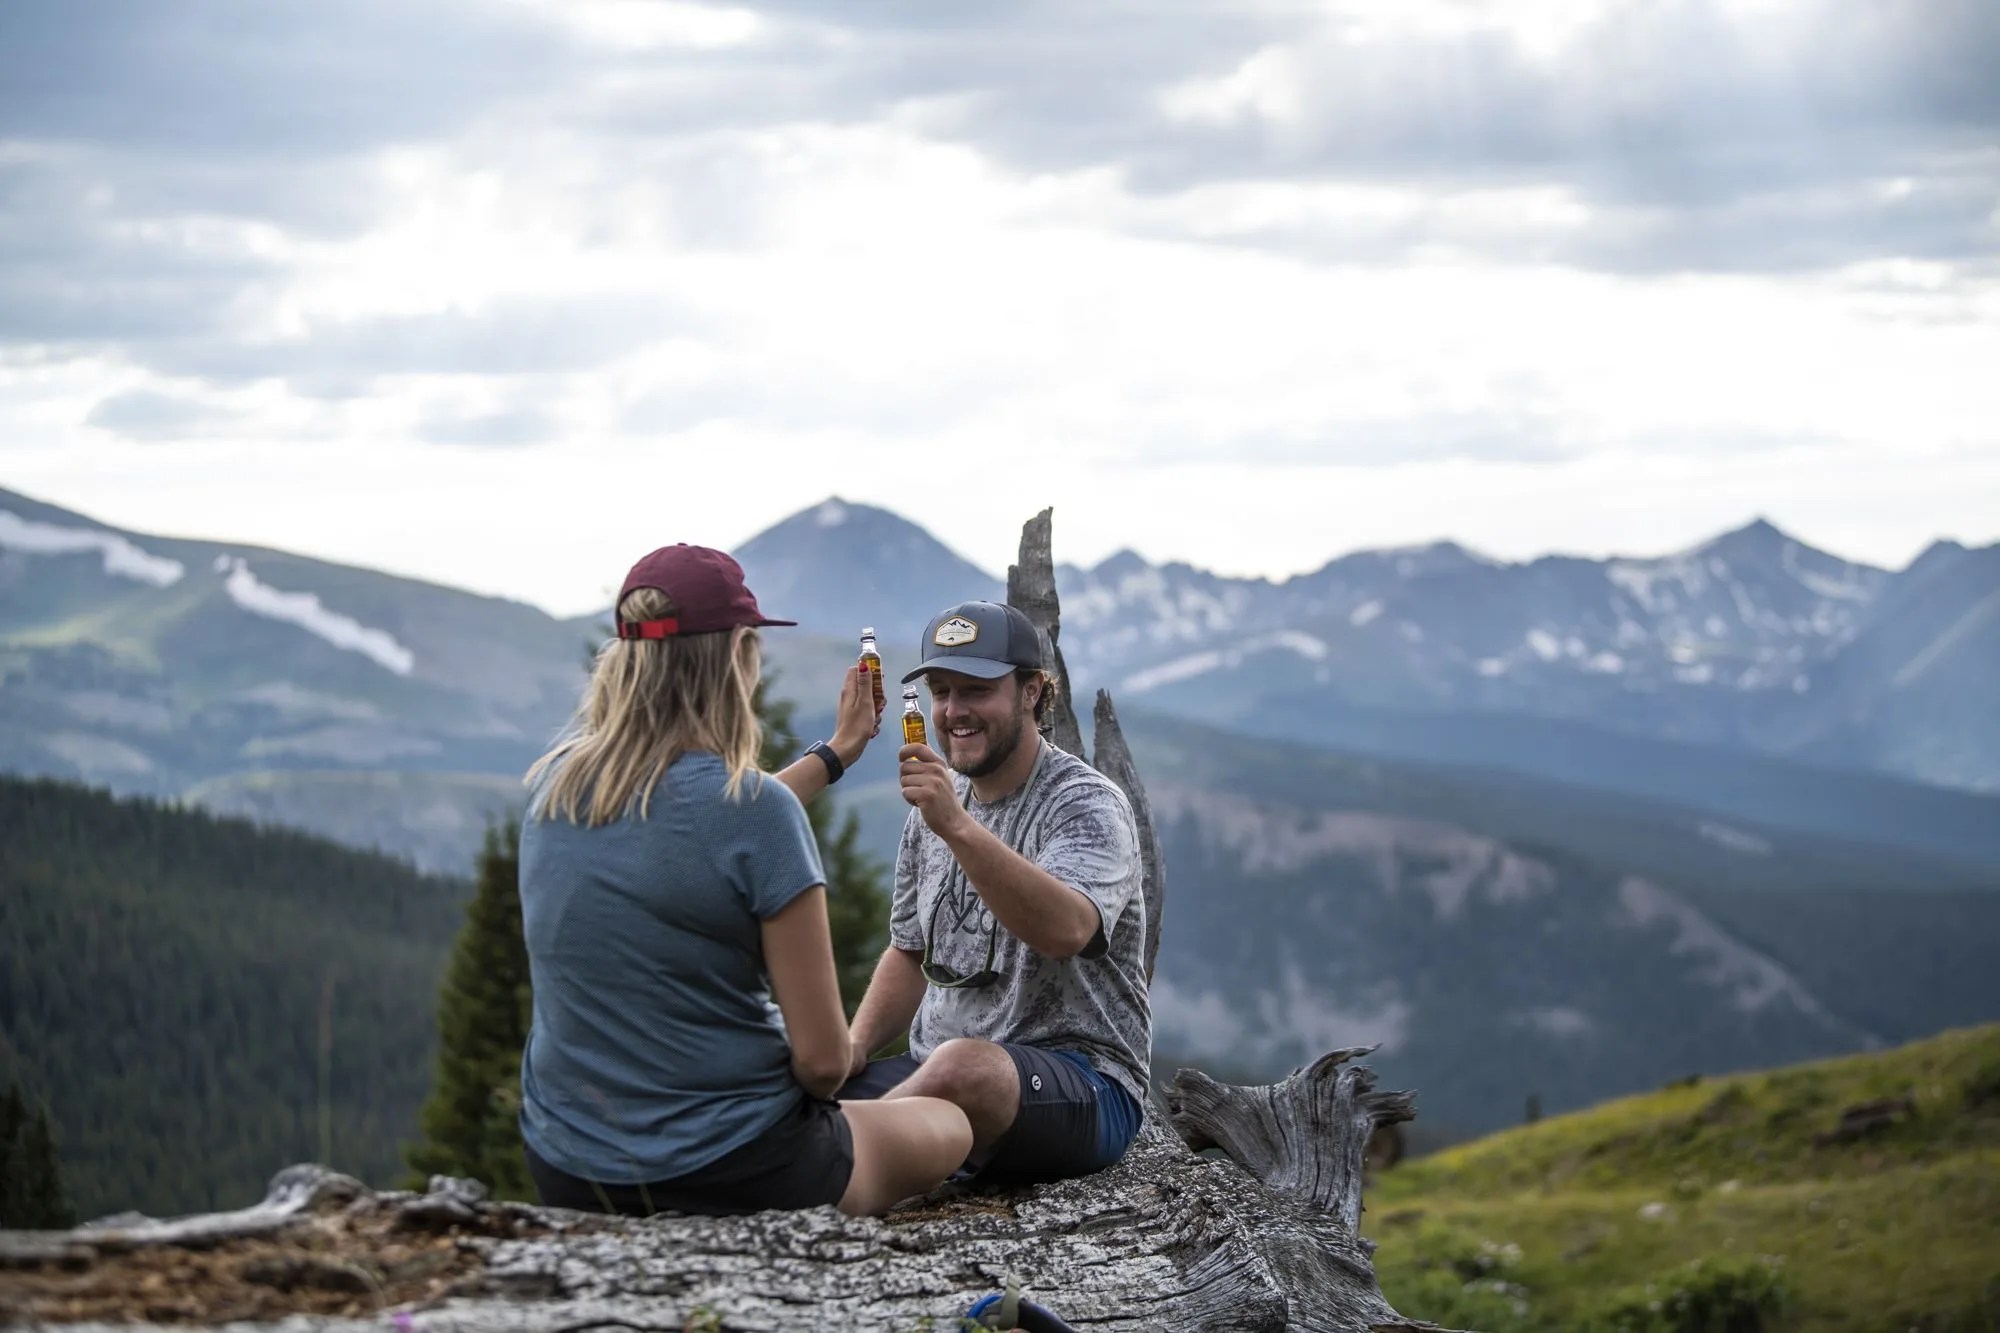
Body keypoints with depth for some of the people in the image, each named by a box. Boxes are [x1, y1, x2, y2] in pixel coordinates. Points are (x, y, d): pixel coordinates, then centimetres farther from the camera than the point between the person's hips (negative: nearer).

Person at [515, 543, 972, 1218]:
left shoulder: (556, 778, -2)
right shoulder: (757, 807, -20)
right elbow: (822, 1056, -17)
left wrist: (837, 750, 32)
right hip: (730, 1176, -6)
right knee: (950, 1124, 24)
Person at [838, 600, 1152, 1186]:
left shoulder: (1086, 804, -7)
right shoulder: (935, 808, 16)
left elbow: (1065, 931, -27)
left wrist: (958, 828, -37)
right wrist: (855, 1046, 6)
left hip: (1082, 1083, -7)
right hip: (932, 1069, 7)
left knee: (964, 1068, -39)